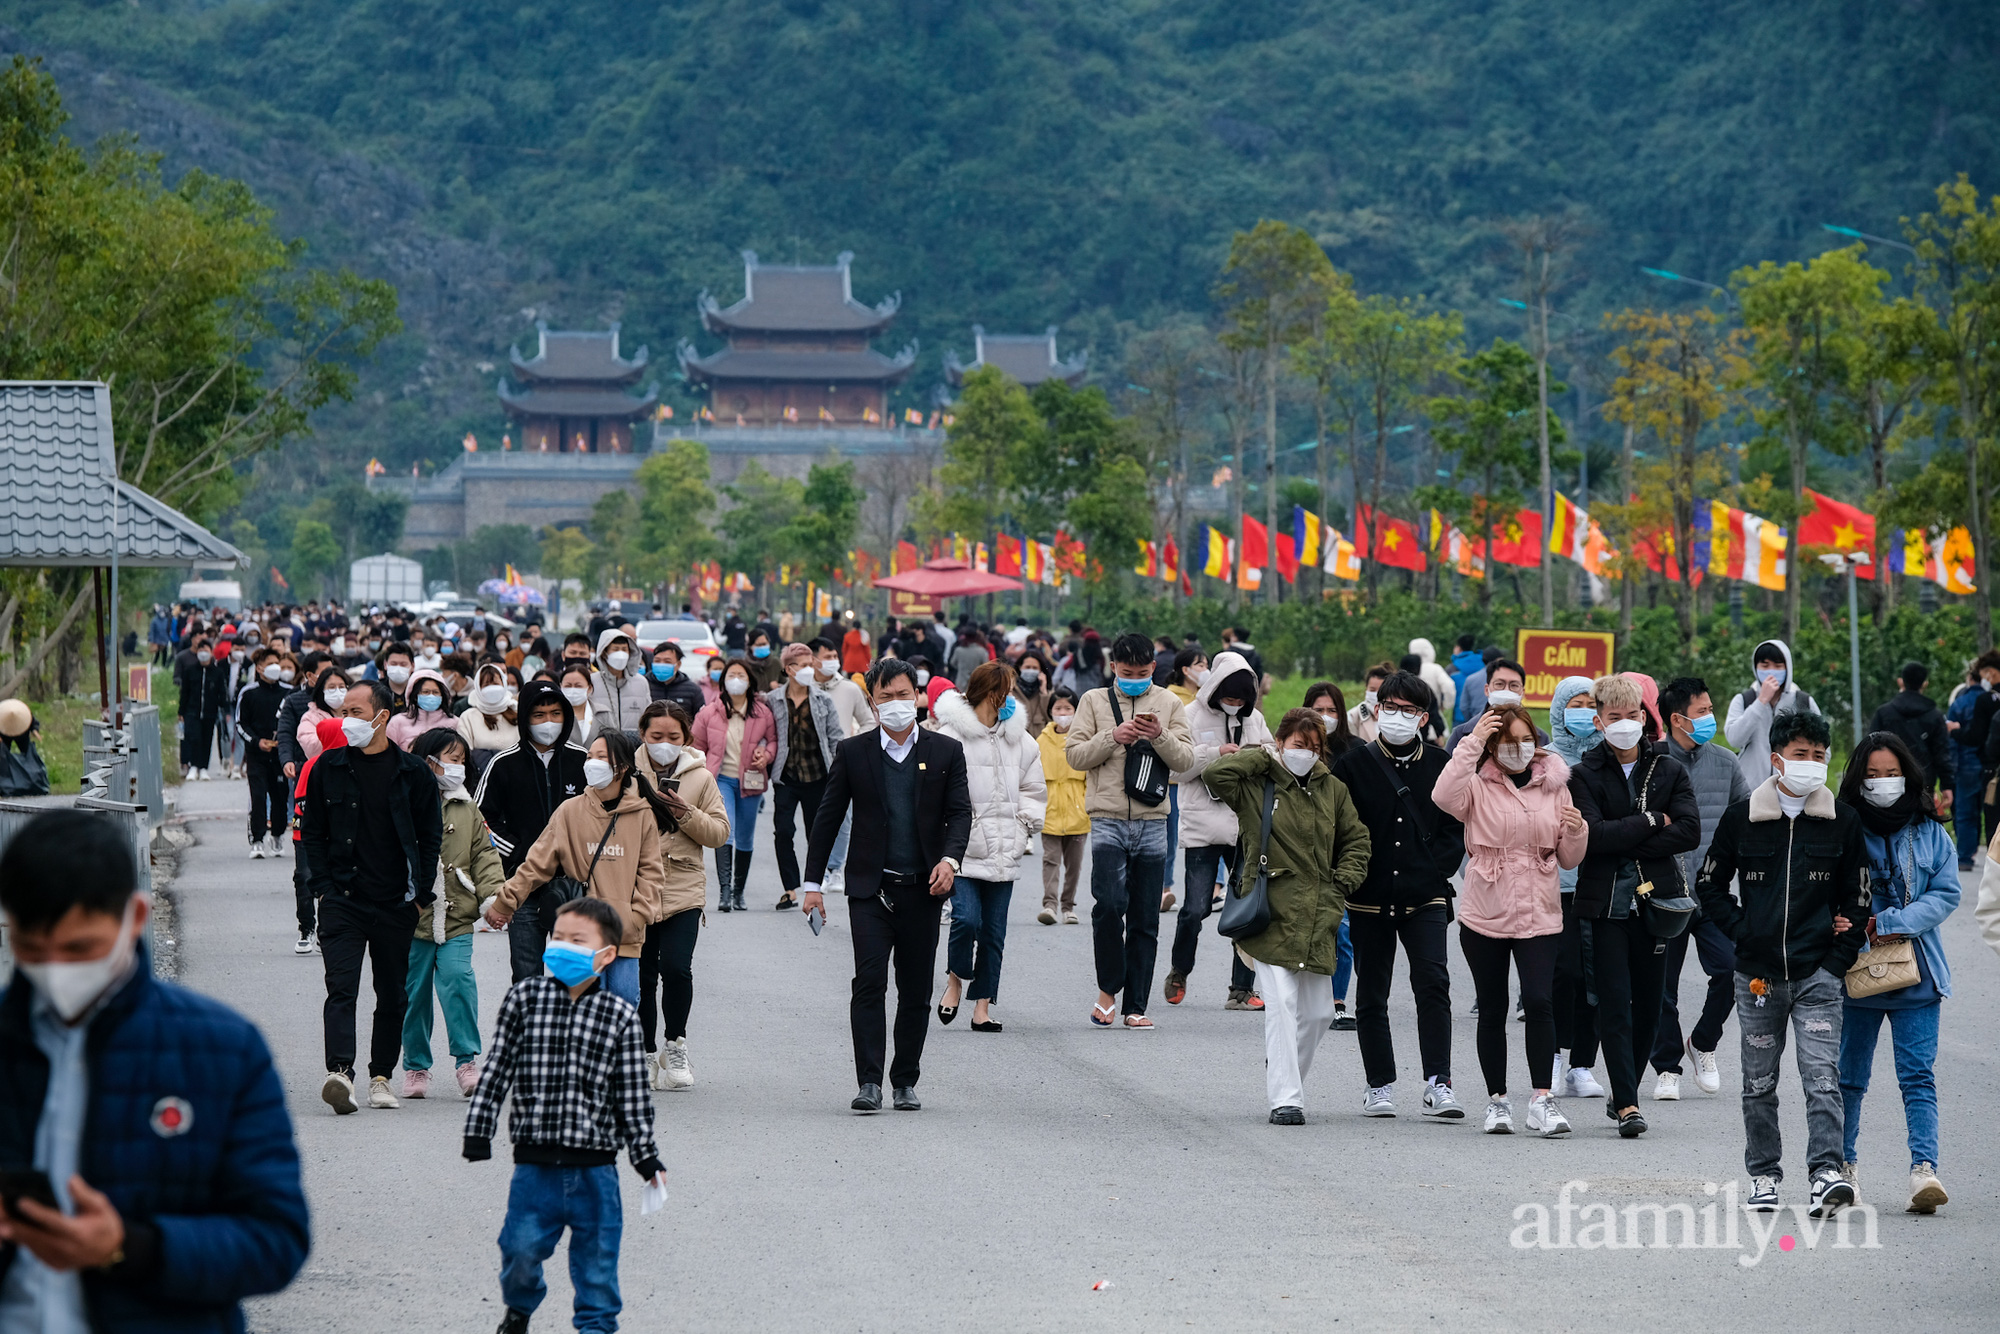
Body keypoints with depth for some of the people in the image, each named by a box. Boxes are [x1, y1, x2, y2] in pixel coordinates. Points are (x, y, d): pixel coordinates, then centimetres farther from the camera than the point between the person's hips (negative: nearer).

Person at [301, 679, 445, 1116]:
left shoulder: (412, 772, 1)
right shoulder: (329, 768, 3)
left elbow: (431, 836, 6)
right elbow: (313, 831, 9)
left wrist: (419, 895, 1)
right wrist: (323, 887, 0)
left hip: (396, 904, 1)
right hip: (342, 900, -1)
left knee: (393, 995, 8)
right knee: (341, 988, -15)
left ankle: (380, 1076, 19)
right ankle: (340, 1072, -27)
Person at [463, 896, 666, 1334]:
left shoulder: (619, 1016, -1)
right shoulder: (524, 998, 0)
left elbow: (633, 1095, 3)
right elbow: (498, 1068, 4)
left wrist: (646, 1156, 1)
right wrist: (478, 1129, 1)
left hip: (595, 1169, 0)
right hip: (535, 1165, 0)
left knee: (597, 1254, 5)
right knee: (521, 1249, 6)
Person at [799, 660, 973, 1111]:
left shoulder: (946, 751, 7)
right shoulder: (853, 752, 5)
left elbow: (960, 812, 3)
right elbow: (828, 818, 8)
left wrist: (950, 858, -17)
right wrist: (812, 882, 4)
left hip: (923, 888, 1)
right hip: (870, 887, -1)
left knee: (916, 990, 6)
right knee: (869, 982, -12)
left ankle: (905, 1082, 16)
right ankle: (869, 1082, -13)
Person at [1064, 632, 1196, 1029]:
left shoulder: (1169, 703, 9)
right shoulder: (1094, 701, 8)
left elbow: (1186, 759, 3)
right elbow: (1074, 754, 1)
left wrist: (1160, 736, -14)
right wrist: (1112, 737, -13)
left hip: (1152, 821, 2)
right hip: (1107, 820, -2)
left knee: (1145, 919, 4)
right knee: (1109, 903, -18)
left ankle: (1135, 1005, 9)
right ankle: (1108, 988, 2)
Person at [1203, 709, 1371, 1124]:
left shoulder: (1332, 789, 12)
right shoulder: (1256, 785, -1)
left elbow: (1356, 839, 22)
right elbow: (1214, 775, -19)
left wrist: (1342, 884, 9)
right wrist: (1262, 757, -8)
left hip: (1318, 918, 5)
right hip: (1273, 915, -5)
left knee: (1319, 1010, 8)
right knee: (1282, 1006, -11)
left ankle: (1286, 1079, 30)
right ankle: (1285, 1099, -9)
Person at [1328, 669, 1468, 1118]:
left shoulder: (1441, 765, 5)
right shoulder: (1353, 765, 3)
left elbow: (1456, 829, 6)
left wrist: (1433, 873, -6)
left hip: (1425, 898, -1)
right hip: (1369, 899, 1)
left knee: (1433, 984, -14)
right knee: (1371, 995, 7)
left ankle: (1438, 1083, -13)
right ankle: (1380, 1085, 17)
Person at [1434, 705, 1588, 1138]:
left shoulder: (1553, 787, 8)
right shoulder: (1478, 786, 0)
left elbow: (1569, 859, 11)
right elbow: (1444, 797, -25)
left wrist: (1575, 832, -11)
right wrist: (1473, 742, -24)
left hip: (1539, 915, 1)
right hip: (1484, 915, -1)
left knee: (1539, 1001, -15)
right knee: (1492, 1009, 6)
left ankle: (1542, 1098, -14)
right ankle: (1497, 1099, 17)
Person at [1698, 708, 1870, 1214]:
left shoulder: (1842, 821, 3)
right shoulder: (1742, 817, 3)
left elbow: (1856, 899, 7)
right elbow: (1709, 885, 12)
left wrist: (1837, 963, 0)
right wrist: (1742, 931, 0)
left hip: (1818, 974, -1)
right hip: (1757, 974, 1)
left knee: (1822, 1077, -13)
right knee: (1759, 1083, 8)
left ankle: (1827, 1172, -18)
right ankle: (1763, 1176, 19)